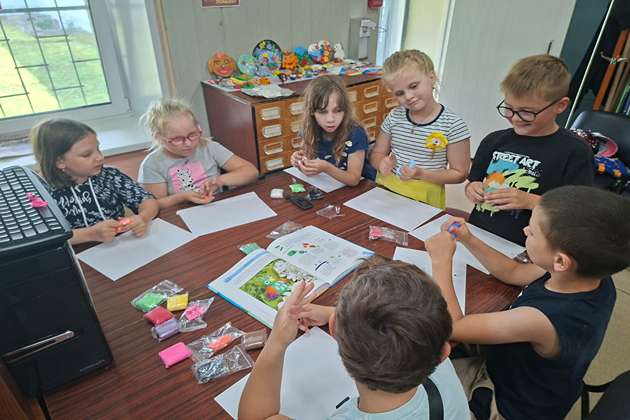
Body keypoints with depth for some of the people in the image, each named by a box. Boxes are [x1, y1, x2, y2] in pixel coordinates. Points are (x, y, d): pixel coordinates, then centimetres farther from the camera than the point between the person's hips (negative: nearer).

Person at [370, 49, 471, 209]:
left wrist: (422, 174, -19)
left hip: (424, 199, -2)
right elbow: (377, 154, 11)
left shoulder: (453, 125, -10)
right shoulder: (394, 117, 2)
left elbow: (459, 174, -4)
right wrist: (383, 163, -12)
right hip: (385, 191, 2)